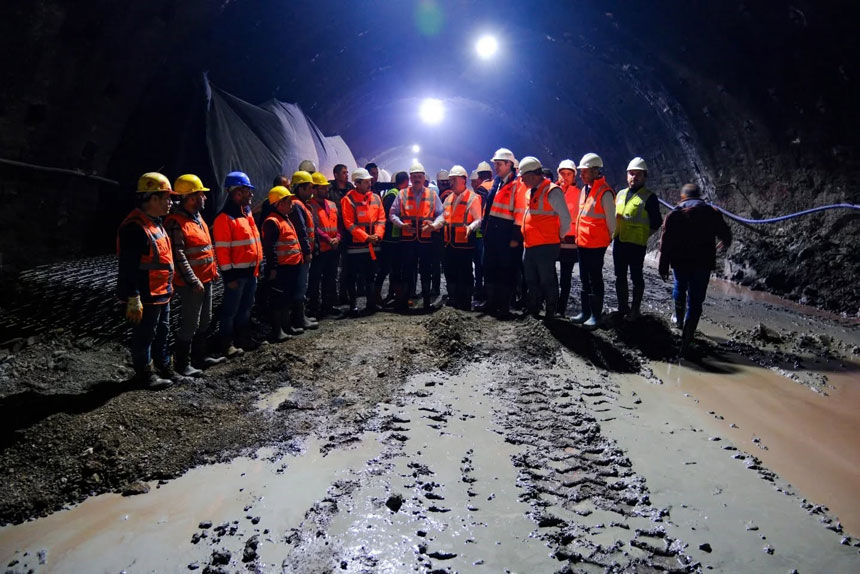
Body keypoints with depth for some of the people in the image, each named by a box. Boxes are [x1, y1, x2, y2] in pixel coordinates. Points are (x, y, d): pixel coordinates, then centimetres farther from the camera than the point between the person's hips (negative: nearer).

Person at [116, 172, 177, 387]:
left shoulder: (155, 223, 12)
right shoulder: (134, 227, -22)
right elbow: (128, 268, -24)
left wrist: (167, 288, 23)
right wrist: (133, 299, -24)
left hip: (161, 294, 10)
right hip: (146, 297, -10)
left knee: (162, 332, 21)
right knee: (144, 336, 5)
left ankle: (164, 368, 35)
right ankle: (144, 374, 19)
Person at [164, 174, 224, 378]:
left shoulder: (198, 218, 14)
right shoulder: (176, 223, -17)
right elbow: (178, 256, -22)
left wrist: (214, 269, 18)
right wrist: (193, 281, -22)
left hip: (206, 280, 10)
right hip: (191, 284, -10)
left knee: (204, 320, 18)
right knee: (190, 324, -3)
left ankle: (199, 356, 31)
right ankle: (182, 364, 8)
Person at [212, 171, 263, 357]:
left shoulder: (246, 212, 12)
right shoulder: (225, 218, -15)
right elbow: (222, 250, -16)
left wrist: (258, 265, 18)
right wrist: (228, 275, -17)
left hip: (251, 270, 9)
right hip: (237, 272, -9)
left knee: (246, 307, 18)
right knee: (231, 310, 2)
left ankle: (244, 339, 31)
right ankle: (226, 344, 12)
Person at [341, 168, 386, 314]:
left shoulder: (375, 198, 8)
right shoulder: (348, 200, -8)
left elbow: (381, 218, 7)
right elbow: (349, 224, -12)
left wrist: (378, 235, -9)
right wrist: (366, 237, -15)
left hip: (373, 245, 5)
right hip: (355, 245, -5)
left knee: (370, 276, 13)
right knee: (352, 277, 3)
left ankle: (371, 304, 22)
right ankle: (353, 305, 12)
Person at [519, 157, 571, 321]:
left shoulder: (552, 191, -12)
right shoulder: (530, 192, 15)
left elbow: (565, 218, -13)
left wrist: (559, 236, -2)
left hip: (546, 246, -9)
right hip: (529, 246, 9)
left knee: (547, 281, 0)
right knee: (531, 281, 16)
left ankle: (550, 313, 11)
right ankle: (532, 311, 28)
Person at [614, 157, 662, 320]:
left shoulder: (649, 198, -6)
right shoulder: (620, 194, 12)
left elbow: (656, 222, -4)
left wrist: (642, 236, -5)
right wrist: (614, 233, 8)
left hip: (636, 245, -6)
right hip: (618, 242, 6)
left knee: (636, 278, 3)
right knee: (620, 276, 14)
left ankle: (635, 310, 13)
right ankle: (622, 307, 26)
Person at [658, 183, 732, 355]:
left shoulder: (674, 213, -2)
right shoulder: (712, 213, 2)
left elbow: (666, 242, -6)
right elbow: (725, 235, 10)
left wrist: (663, 266, -2)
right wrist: (724, 244, 34)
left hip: (680, 262, 1)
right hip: (703, 263, 0)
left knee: (680, 288, 30)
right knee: (695, 301, 2)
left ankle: (680, 320, 43)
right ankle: (685, 340, -1)